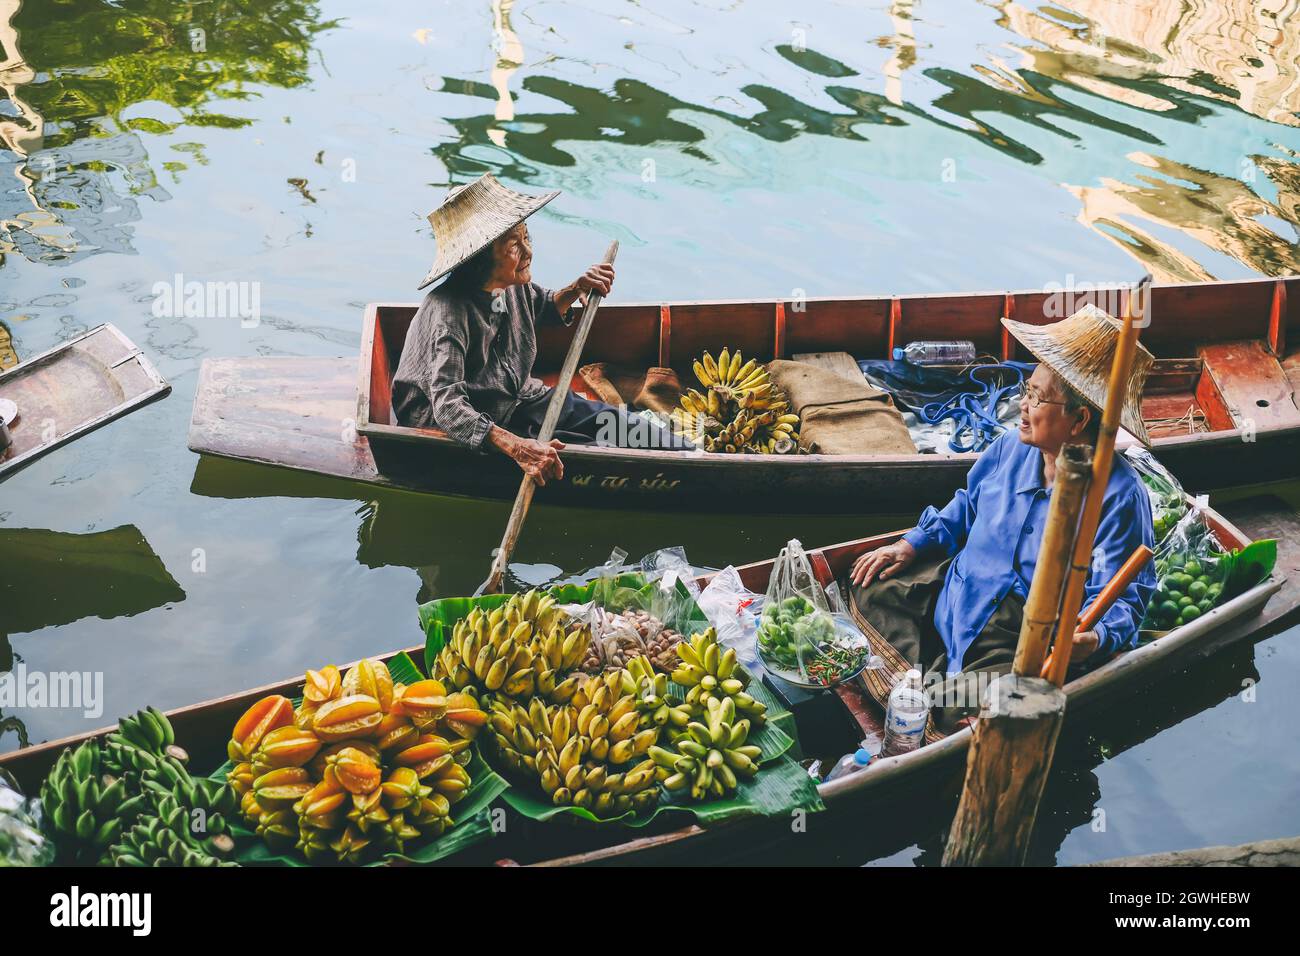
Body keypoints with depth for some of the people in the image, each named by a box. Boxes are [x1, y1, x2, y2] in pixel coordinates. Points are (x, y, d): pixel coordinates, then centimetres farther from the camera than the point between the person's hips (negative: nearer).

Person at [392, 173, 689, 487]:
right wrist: (517, 447, -52)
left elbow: (543, 308, 20)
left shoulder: (513, 286, -6)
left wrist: (574, 290, -3)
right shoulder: (449, 313, -31)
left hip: (520, 400, 8)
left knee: (618, 424, -2)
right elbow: (448, 405, -40)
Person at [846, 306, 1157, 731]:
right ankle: (928, 683, -6)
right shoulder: (1011, 448, 3)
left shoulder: (1118, 494, -19)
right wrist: (912, 545, 10)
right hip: (956, 595, 8)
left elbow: (1123, 595, -18)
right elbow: (968, 506, 22)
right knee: (872, 583, 4)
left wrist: (1094, 638, -40)